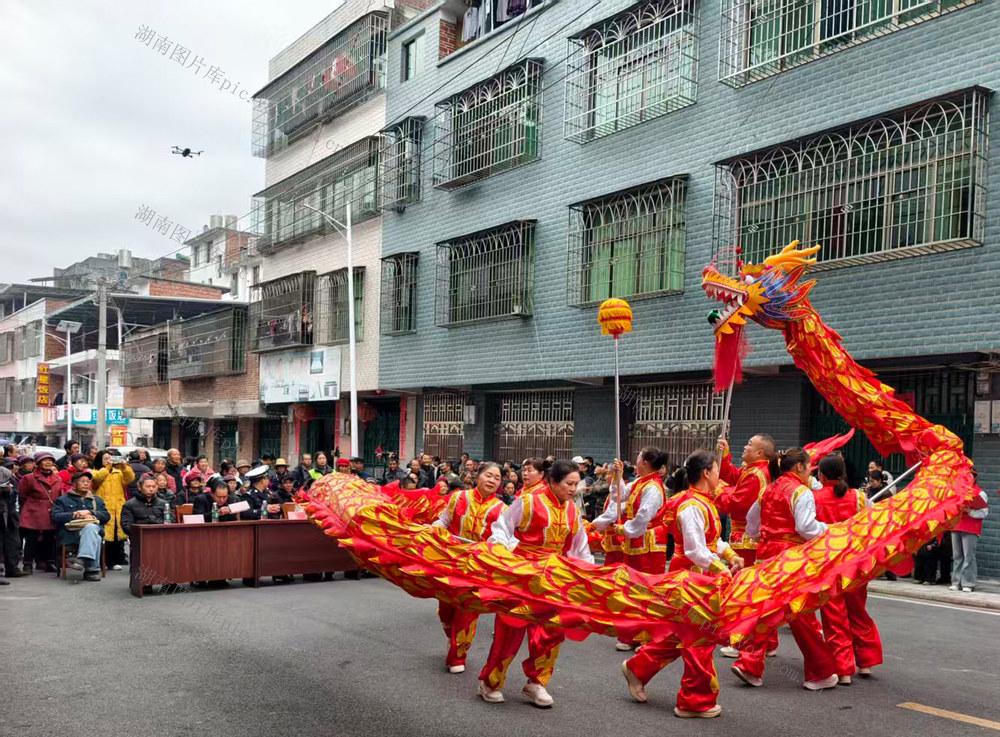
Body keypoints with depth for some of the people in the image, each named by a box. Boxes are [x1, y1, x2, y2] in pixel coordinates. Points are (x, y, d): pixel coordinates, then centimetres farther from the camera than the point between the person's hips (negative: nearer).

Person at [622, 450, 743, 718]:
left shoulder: (703, 502, 10)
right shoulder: (692, 506, -22)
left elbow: (713, 539, 17)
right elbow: (696, 551, -25)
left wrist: (731, 556, 3)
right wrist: (722, 570, -20)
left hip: (699, 576, 10)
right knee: (699, 638, 2)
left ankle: (638, 668, 31)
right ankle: (696, 701, 16)